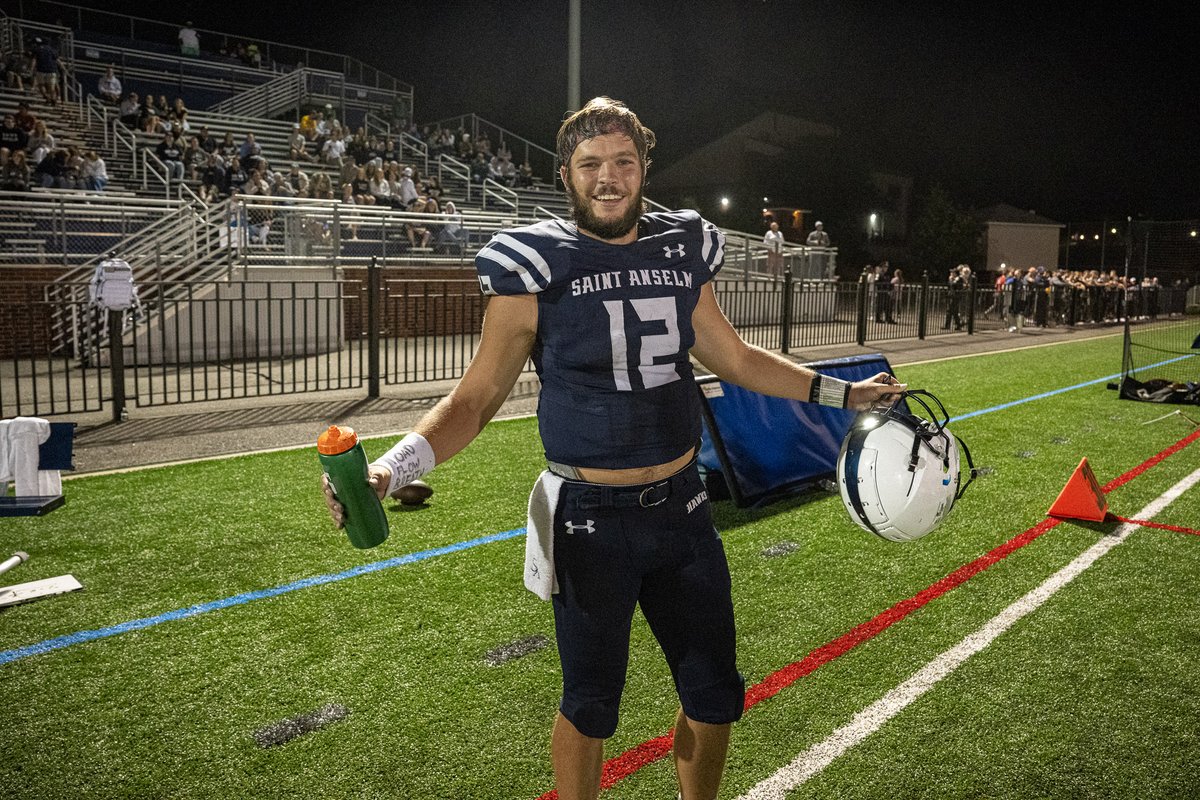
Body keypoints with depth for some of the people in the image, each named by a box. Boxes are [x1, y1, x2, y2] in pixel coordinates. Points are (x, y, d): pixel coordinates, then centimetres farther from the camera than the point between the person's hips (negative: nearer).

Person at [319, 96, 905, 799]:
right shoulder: (537, 266, -10)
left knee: (716, 697, 17)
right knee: (591, 706, 13)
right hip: (592, 522, -4)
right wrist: (391, 469, -25)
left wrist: (842, 392, 19)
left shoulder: (682, 251, 3)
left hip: (682, 508, 4)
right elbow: (478, 396, -9)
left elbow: (733, 357, 16)